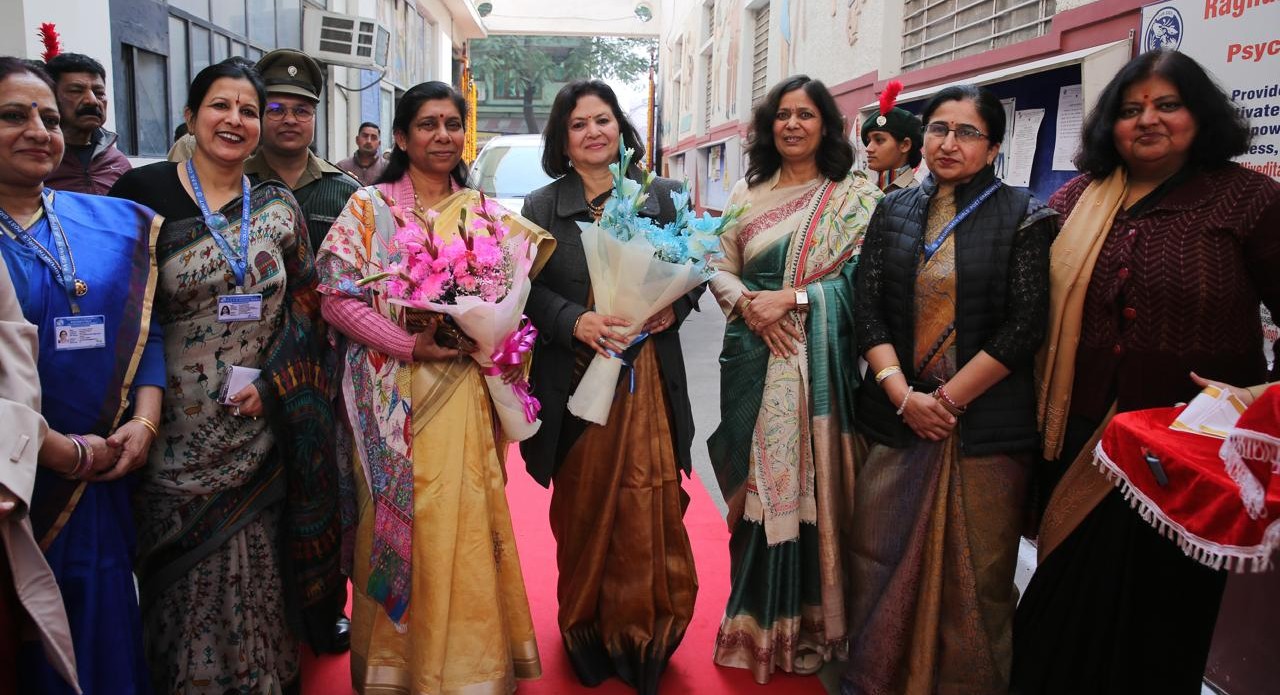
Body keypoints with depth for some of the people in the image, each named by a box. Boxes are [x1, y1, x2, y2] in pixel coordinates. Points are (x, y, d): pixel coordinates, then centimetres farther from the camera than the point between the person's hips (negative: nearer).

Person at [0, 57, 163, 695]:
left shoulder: (116, 223, 5)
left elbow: (146, 329, 6)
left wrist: (144, 421, -8)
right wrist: (67, 452, -15)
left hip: (106, 475, 4)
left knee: (106, 630, 17)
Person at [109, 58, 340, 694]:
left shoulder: (277, 207, 4)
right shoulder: (143, 192, -4)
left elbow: (305, 308, 7)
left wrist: (271, 381, -6)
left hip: (259, 427, 2)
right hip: (179, 431, -2)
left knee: (255, 578, 11)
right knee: (186, 578, 8)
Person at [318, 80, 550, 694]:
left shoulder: (484, 213, 10)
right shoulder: (368, 207, 2)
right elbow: (337, 296, -6)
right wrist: (409, 345, -16)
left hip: (460, 395, 2)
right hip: (390, 396, -1)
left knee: (460, 527, 4)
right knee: (395, 525, 5)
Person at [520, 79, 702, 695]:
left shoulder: (662, 195, 7)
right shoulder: (540, 206, 6)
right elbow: (530, 291, 1)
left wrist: (675, 307, -9)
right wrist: (576, 320, -16)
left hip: (646, 374, 0)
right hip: (572, 379, 0)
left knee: (647, 505, 0)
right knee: (581, 508, 8)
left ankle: (642, 641, 19)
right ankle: (585, 633, 26)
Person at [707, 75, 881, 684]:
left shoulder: (855, 196, 2)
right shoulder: (746, 194, 12)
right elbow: (719, 269, 10)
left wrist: (792, 299, -16)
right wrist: (747, 304, -10)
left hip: (821, 360, -2)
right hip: (752, 359, 3)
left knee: (812, 482, 3)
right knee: (758, 485, 6)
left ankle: (812, 622, 21)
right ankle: (758, 620, 22)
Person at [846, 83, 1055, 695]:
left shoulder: (1023, 218, 0)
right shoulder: (893, 211, 10)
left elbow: (1024, 327, -7)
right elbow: (867, 308, 3)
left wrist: (948, 398, -10)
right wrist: (903, 395, -9)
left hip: (985, 424, -3)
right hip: (895, 414, 3)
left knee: (973, 572, 5)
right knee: (880, 559, 8)